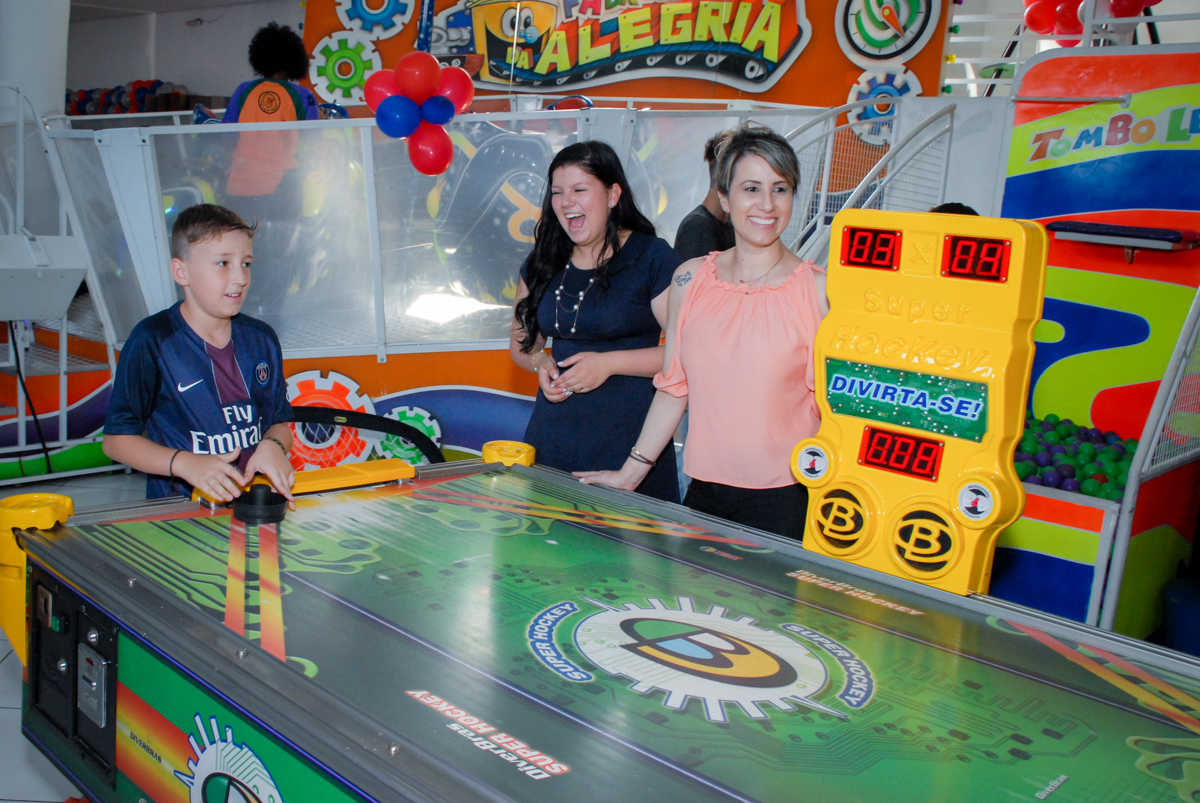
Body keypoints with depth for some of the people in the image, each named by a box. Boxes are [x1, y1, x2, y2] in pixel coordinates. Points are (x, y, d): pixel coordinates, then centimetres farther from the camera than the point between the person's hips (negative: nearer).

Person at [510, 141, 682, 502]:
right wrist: (540, 364, 1)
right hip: (554, 437, 5)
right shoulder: (541, 263, 12)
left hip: (629, 437, -4)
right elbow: (522, 340, 24)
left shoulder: (653, 257, -5)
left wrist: (609, 363, -15)